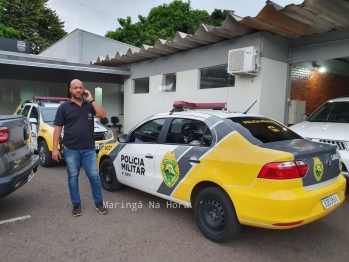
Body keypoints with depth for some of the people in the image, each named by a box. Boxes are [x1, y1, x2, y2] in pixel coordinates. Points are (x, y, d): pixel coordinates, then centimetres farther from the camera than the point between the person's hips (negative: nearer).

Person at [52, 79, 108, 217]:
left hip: (89, 149, 1)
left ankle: (99, 203, 17)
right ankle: (76, 204, 23)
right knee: (73, 177, 9)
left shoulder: (89, 105, 7)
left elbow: (103, 115, -7)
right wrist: (55, 148, -5)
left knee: (94, 176, 3)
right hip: (71, 150, -1)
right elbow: (58, 128, 0)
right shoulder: (64, 107, 2)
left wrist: (91, 100, -9)